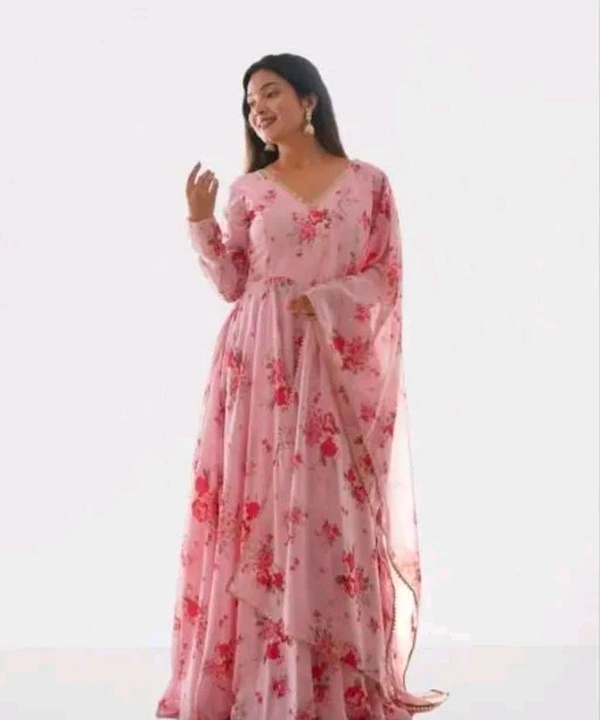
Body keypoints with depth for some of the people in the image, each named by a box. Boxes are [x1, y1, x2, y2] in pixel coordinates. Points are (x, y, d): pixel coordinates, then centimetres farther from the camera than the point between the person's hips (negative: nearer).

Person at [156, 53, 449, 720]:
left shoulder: (368, 182, 5)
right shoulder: (247, 190, 9)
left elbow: (386, 278, 1)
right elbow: (232, 285, 6)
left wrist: (321, 301, -13)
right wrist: (200, 219, -5)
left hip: (338, 367, -1)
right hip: (261, 364, 1)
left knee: (335, 512, -1)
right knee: (259, 507, -1)